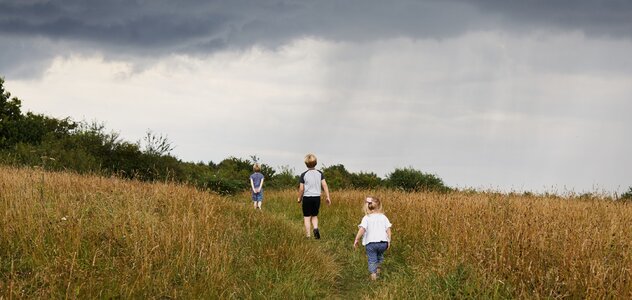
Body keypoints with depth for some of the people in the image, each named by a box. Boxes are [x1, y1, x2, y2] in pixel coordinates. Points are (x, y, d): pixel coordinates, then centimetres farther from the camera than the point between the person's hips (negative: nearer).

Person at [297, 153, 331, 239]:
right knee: (314, 216, 17)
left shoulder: (304, 175, -6)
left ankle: (308, 236, 1)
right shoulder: (320, 173, 1)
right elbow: (324, 185, -3)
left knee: (307, 217, 4)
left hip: (307, 197, -3)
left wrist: (299, 198, 10)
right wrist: (328, 197, 1)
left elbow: (301, 188, -5)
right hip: (317, 197, 3)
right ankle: (316, 228, -11)